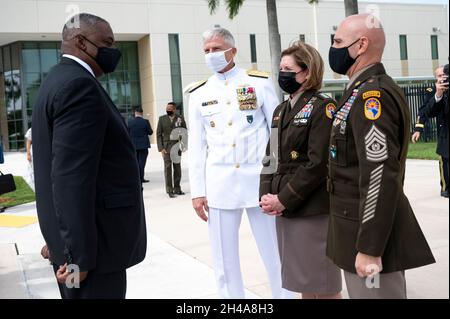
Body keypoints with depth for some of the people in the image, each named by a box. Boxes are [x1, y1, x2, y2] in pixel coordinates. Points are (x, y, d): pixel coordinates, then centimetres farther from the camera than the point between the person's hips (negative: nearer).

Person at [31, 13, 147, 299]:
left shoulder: (62, 80, 15)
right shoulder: (79, 85, -17)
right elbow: (71, 177, -25)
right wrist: (78, 255, -23)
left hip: (84, 234, 10)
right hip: (92, 240, -10)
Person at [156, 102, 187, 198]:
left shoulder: (180, 119, 5)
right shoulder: (162, 119, 4)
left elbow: (185, 132, 11)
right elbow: (159, 134, 3)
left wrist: (182, 143, -4)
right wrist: (161, 148, -6)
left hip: (177, 146, 2)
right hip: (166, 147, -1)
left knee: (177, 167, 8)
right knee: (168, 167, -5)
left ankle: (177, 188, 17)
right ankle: (169, 190, -1)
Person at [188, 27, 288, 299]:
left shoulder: (260, 82, 2)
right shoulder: (199, 94, 9)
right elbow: (196, 146, 9)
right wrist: (197, 192, 4)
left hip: (260, 179, -2)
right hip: (219, 185, 2)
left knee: (276, 255, 7)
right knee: (225, 260, 10)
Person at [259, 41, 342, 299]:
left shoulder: (323, 107, -9)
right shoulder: (281, 111, 15)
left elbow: (318, 164, -17)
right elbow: (271, 157, 14)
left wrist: (284, 200, -15)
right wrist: (267, 195, -1)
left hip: (312, 210, -7)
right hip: (283, 210, 7)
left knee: (323, 287, 3)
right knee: (303, 283, 17)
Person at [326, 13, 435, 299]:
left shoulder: (373, 95, -18)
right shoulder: (365, 92, 14)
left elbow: (381, 177, -26)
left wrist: (369, 248, -24)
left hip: (372, 235, -10)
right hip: (364, 227, 10)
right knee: (362, 291, 19)